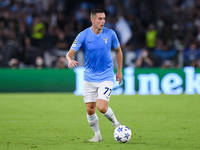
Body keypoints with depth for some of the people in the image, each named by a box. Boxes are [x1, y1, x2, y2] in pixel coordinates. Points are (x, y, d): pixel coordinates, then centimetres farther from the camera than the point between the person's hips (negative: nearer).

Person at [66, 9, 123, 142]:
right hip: (89, 78, 2)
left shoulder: (110, 34, -5)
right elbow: (70, 53, -11)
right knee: (90, 109, 4)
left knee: (101, 107, -17)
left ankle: (115, 123, 13)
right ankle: (97, 135, 24)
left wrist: (119, 71, 12)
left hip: (106, 77, -2)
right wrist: (70, 60, -35)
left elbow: (118, 51, 12)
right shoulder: (83, 36, -9)